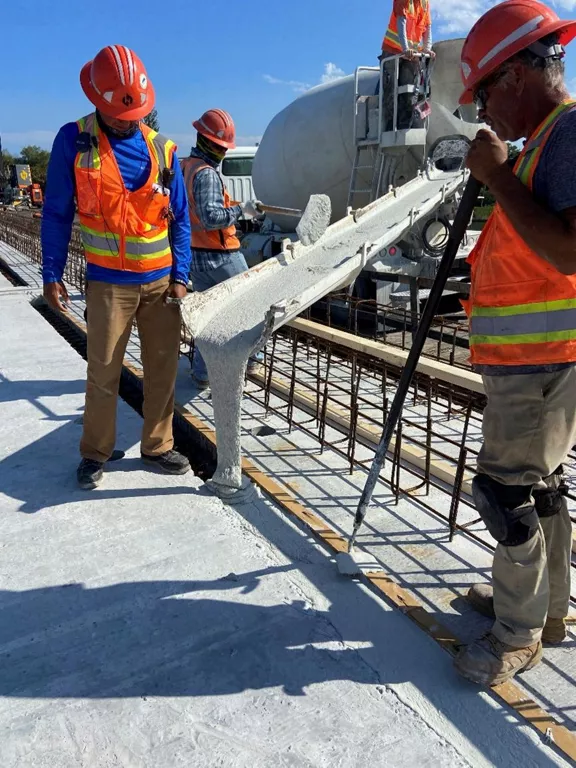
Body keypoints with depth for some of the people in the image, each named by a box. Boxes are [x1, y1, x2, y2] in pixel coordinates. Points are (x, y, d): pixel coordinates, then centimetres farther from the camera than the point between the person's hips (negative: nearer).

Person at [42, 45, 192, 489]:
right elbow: (57, 214, 2)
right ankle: (95, 453, 20)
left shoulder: (162, 149, 3)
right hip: (109, 282, -2)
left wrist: (180, 276, -1)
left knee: (163, 368, 6)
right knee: (103, 373, 1)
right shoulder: (74, 141, -3)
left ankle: (157, 446, 22)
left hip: (162, 280, 3)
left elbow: (179, 218, 7)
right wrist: (52, 274, -2)